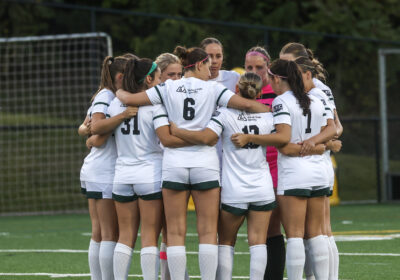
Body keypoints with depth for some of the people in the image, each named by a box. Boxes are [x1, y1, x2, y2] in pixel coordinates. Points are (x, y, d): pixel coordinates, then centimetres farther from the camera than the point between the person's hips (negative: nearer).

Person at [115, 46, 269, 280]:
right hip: (205, 164, -1)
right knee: (208, 231, 2)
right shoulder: (212, 89, 2)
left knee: (175, 232, 3)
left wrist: (120, 92, 24)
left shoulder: (168, 88, 6)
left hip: (174, 163, 1)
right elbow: (246, 104, -5)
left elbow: (130, 99, 3)